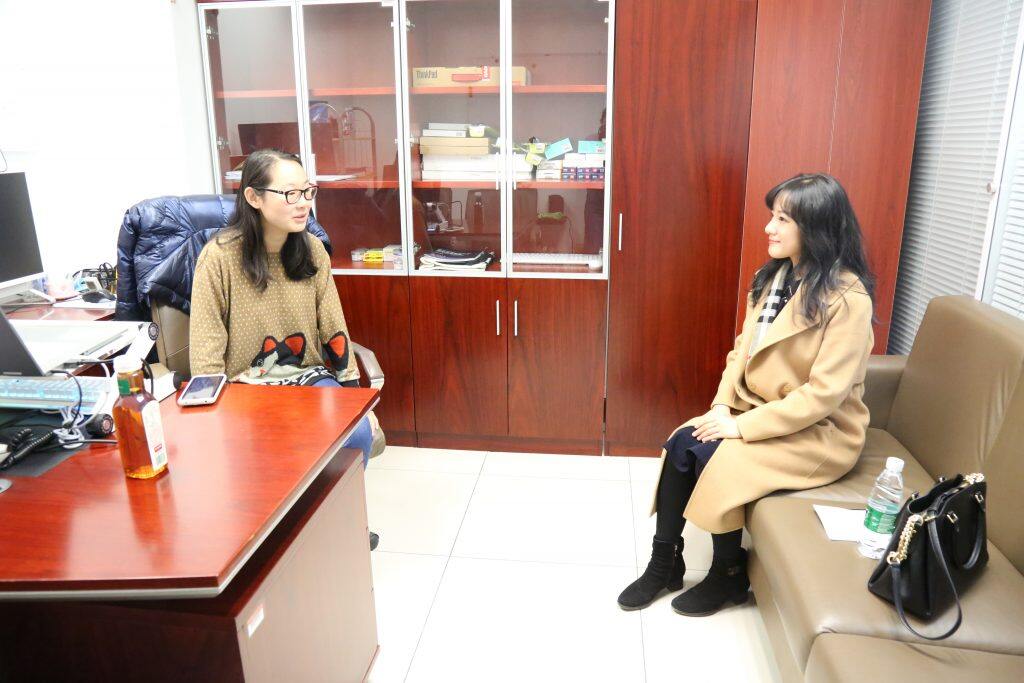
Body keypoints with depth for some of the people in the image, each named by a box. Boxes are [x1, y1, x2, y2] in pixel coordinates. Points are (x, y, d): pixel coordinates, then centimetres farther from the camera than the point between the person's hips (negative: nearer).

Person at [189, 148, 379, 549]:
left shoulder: (312, 250, 2)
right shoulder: (220, 255, -12)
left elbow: (334, 331, 5)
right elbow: (206, 351, -10)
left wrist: (354, 395, 0)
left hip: (309, 377, 4)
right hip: (247, 386, -3)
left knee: (359, 431, -21)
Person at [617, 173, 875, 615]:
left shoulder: (847, 298, -19)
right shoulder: (774, 276, 6)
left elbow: (824, 393, -23)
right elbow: (744, 347, 7)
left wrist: (743, 425, -22)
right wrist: (722, 406, -8)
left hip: (820, 432, -7)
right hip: (758, 411, 7)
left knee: (713, 456, -24)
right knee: (681, 443, -15)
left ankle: (730, 573, 1)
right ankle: (665, 563, 0)